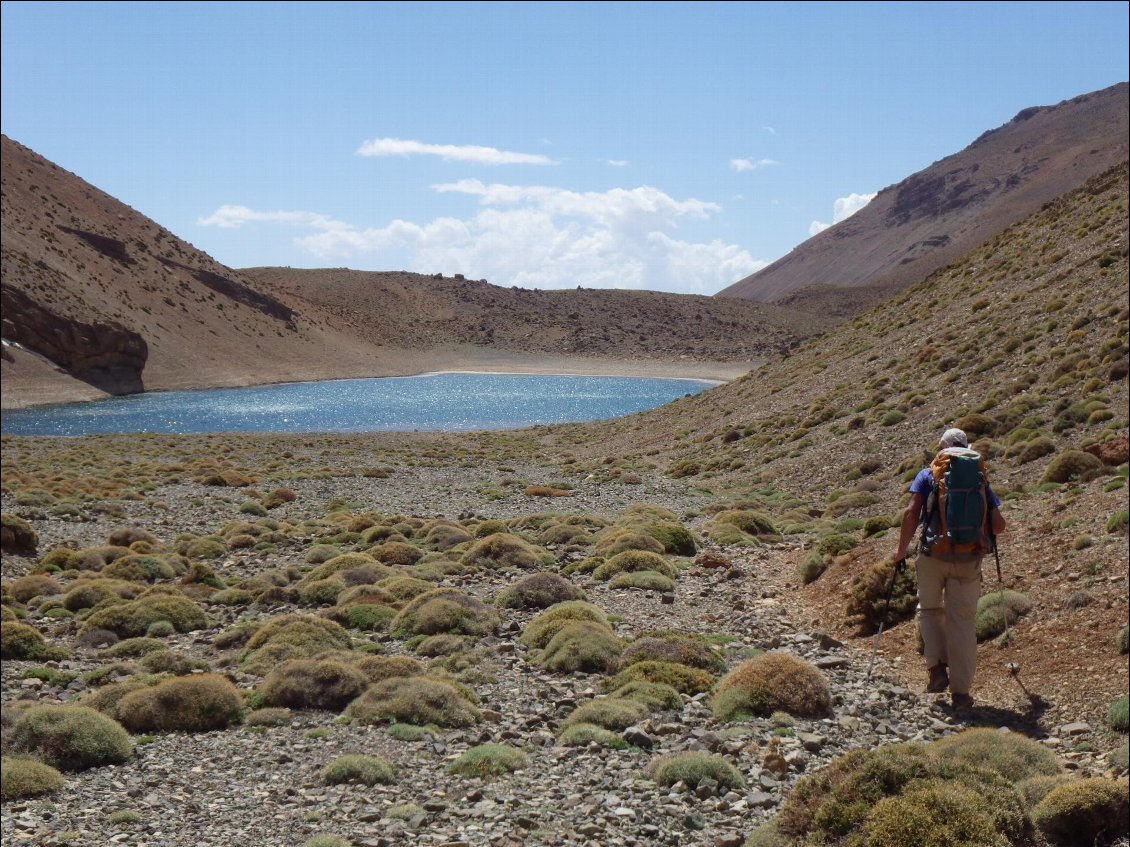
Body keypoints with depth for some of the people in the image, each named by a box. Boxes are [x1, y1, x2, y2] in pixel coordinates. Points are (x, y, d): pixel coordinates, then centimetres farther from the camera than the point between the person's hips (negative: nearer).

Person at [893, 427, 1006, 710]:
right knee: (963, 622, 7)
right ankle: (960, 692, 7)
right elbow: (998, 525, 6)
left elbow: (911, 513, -8)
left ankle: (936, 666, 3)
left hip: (932, 555, -1)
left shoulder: (927, 475, 5)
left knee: (929, 610, 21)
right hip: (968, 560, 1)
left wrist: (901, 550, 2)